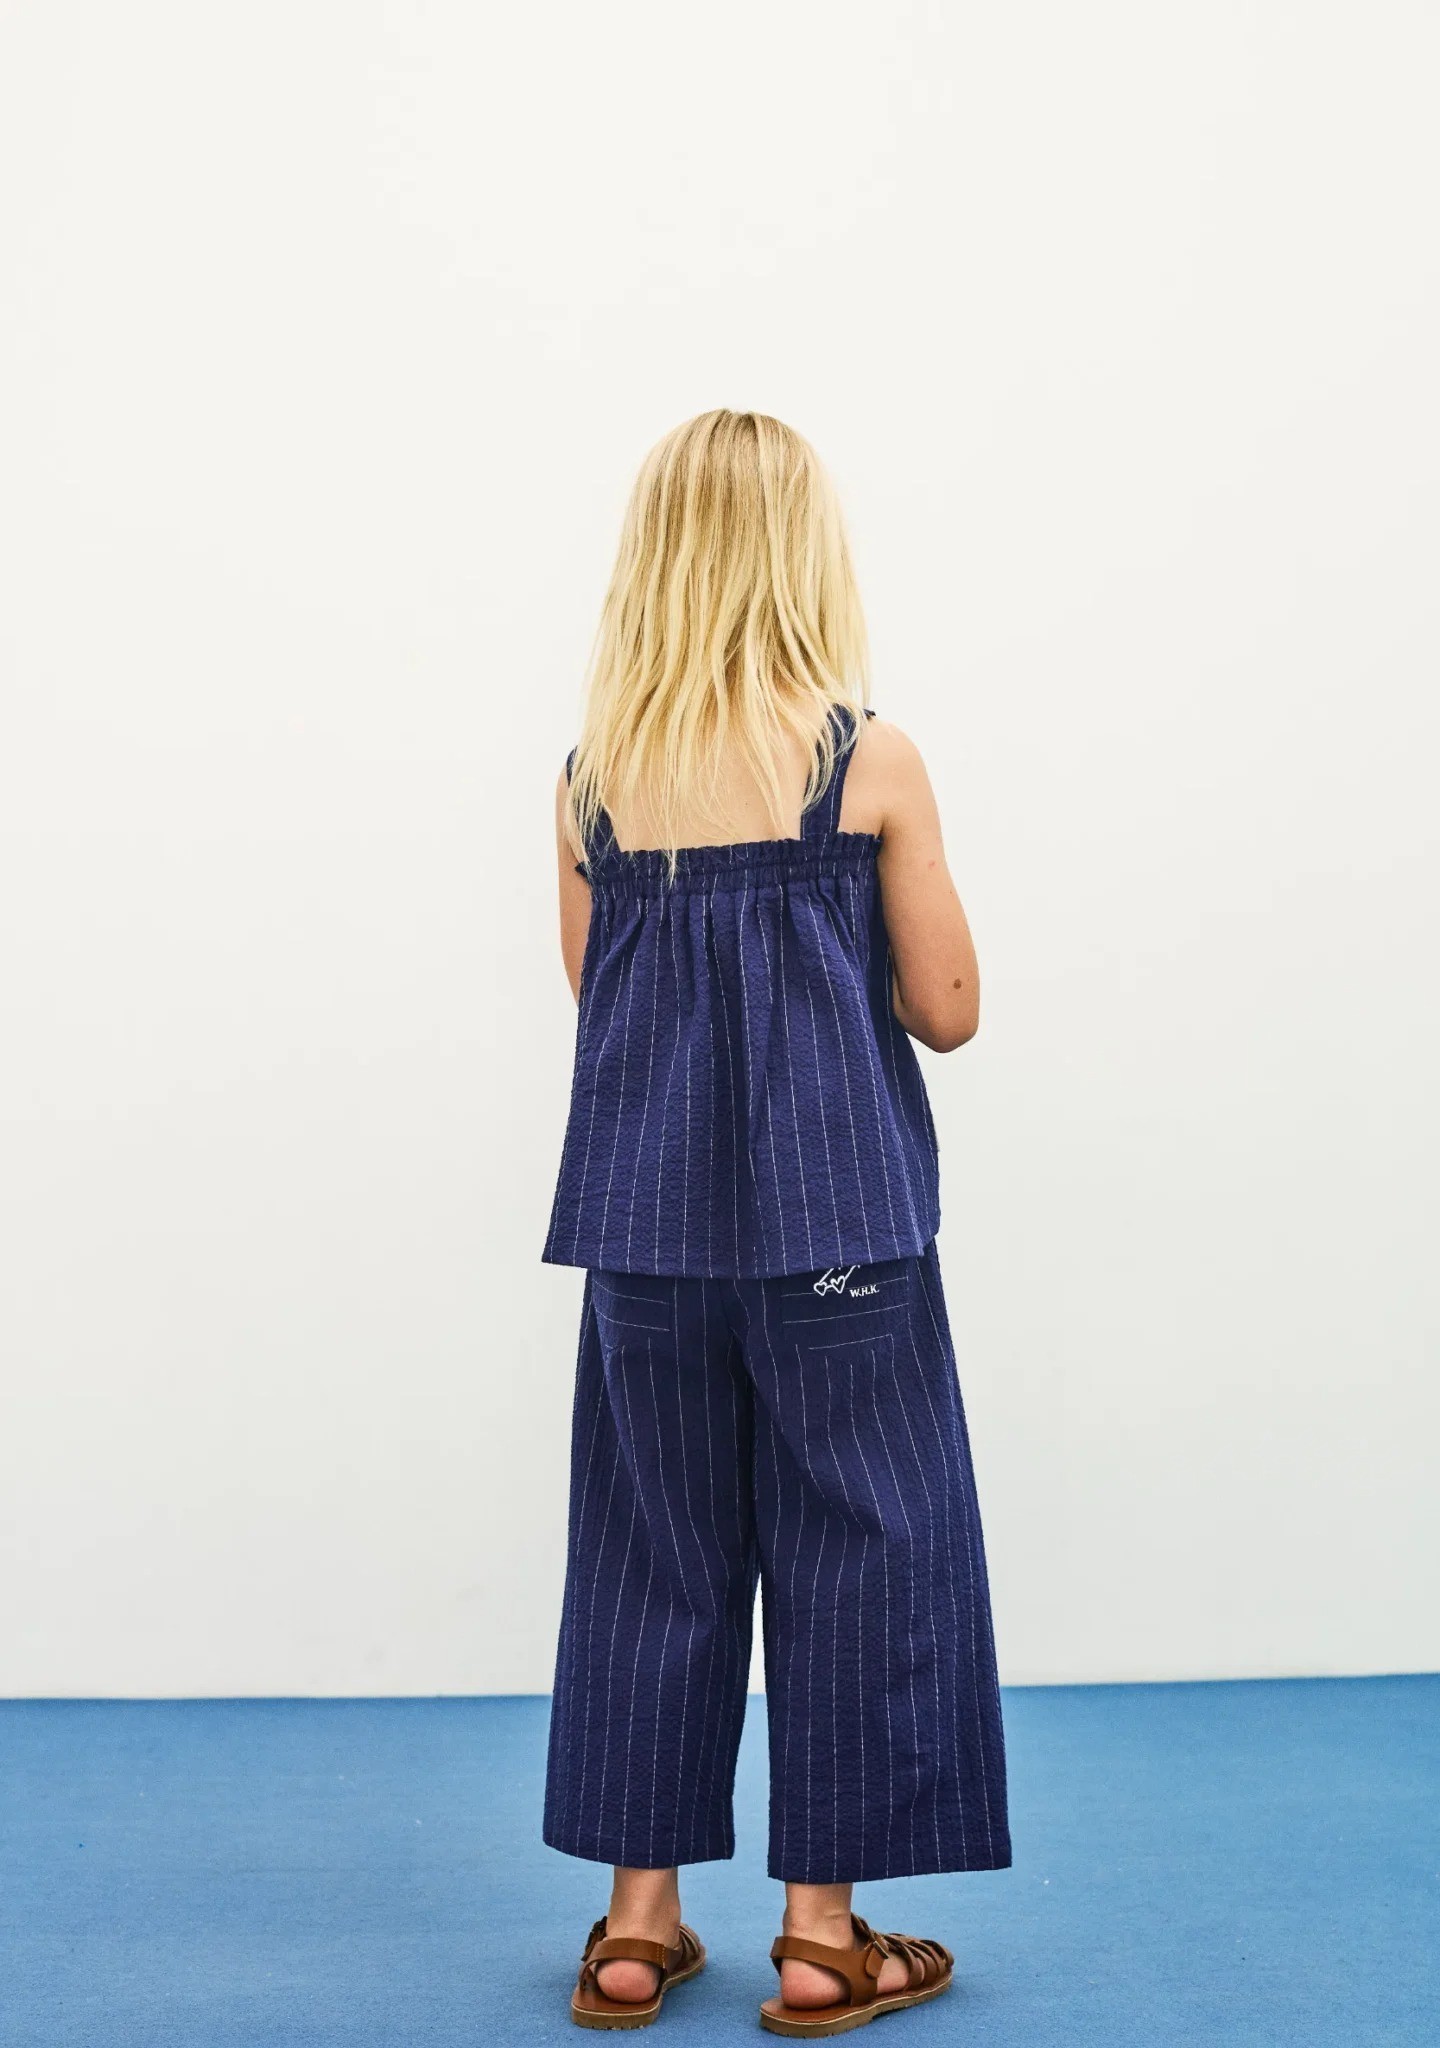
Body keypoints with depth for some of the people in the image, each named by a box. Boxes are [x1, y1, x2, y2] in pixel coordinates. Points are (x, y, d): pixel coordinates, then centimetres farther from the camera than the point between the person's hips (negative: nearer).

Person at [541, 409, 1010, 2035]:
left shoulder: (593, 779, 2)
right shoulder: (871, 763, -8)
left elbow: (596, 993, 11)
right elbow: (947, 1010, -4)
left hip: (646, 1218, 4)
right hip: (833, 1219, -3)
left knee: (653, 1544, 14)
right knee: (851, 1545, 9)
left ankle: (639, 1916, 24)